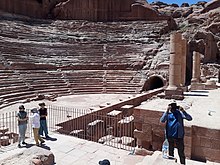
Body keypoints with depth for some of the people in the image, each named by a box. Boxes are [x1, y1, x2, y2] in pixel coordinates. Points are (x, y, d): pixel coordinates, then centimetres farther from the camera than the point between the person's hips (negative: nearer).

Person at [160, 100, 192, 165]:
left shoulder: (180, 113, -2)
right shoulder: (167, 113, -2)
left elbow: (190, 118, -13)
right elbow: (162, 120, -19)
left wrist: (183, 111, -28)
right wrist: (167, 111, -28)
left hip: (178, 136, -1)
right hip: (169, 136, 1)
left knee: (181, 152, 8)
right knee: (170, 152, 18)